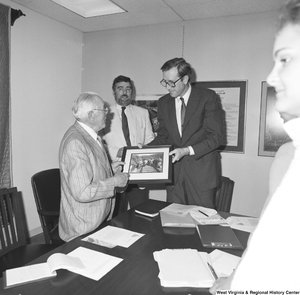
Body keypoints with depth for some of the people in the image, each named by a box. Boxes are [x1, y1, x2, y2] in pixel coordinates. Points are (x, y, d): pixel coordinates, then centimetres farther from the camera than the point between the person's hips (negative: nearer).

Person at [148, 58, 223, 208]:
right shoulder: (163, 102, 8)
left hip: (201, 172, -3)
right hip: (174, 171, 4)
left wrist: (188, 150, -21)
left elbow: (215, 137, -10)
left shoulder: (208, 97, -6)